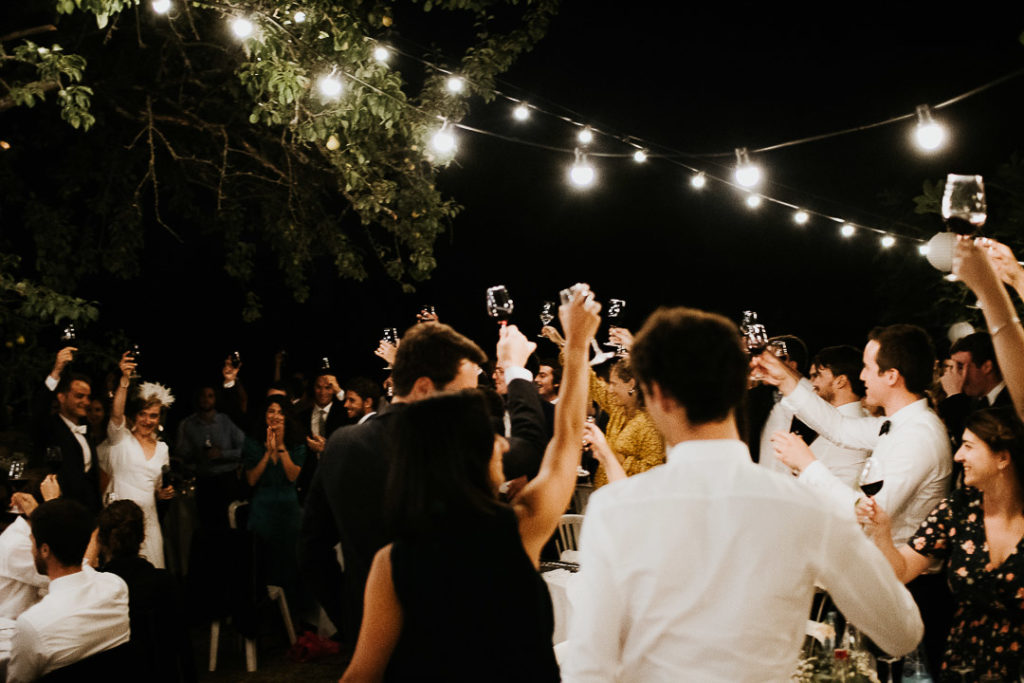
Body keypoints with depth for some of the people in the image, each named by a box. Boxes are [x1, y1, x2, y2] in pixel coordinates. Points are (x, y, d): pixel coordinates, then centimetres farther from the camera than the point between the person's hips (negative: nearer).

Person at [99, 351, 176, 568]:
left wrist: (163, 493, 1)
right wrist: (124, 379, -28)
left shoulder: (162, 448, 16)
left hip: (147, 519, 4)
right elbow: (116, 414, -17)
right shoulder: (121, 438, 3)